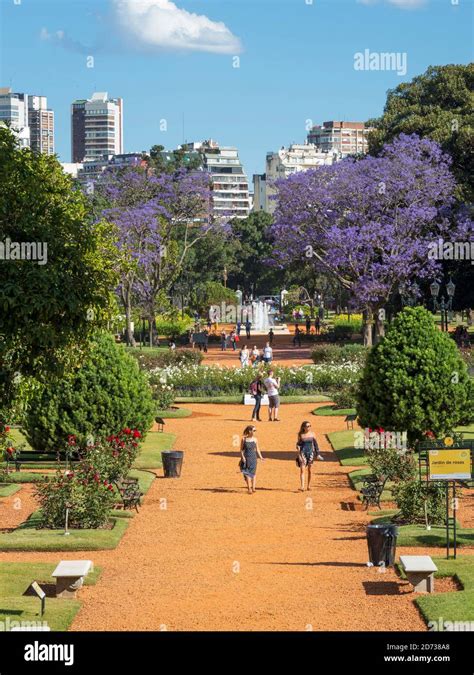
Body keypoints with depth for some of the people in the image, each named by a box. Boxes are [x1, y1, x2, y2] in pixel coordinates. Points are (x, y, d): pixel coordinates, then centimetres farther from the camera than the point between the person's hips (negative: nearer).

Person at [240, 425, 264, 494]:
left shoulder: (255, 440, 2)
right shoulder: (244, 439, -3)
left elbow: (257, 449, 9)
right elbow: (241, 449, 1)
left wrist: (260, 457, 1)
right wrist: (242, 456, -11)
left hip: (253, 458, 2)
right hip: (246, 458, -2)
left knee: (253, 472, 4)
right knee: (247, 473, -2)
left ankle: (253, 487, 9)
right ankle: (249, 488, 3)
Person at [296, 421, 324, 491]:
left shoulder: (312, 434, 3)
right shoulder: (301, 435, -3)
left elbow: (315, 444, 7)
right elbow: (298, 445, 1)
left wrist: (318, 454, 5)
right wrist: (298, 454, -8)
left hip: (310, 452, 3)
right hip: (303, 453, -3)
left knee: (309, 470, 9)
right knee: (302, 470, -11)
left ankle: (309, 486, 20)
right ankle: (302, 486, -15)